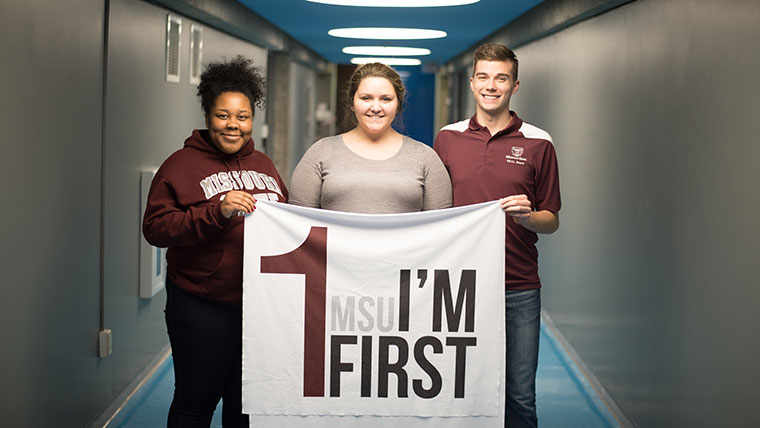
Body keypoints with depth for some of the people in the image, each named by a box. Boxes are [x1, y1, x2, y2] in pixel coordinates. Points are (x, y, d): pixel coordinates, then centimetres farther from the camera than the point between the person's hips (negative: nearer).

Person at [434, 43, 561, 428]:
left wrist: (528, 216, -15)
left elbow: (551, 221, 6)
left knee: (520, 396, 2)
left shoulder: (537, 143, 2)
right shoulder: (448, 138, 8)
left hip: (518, 289, -1)